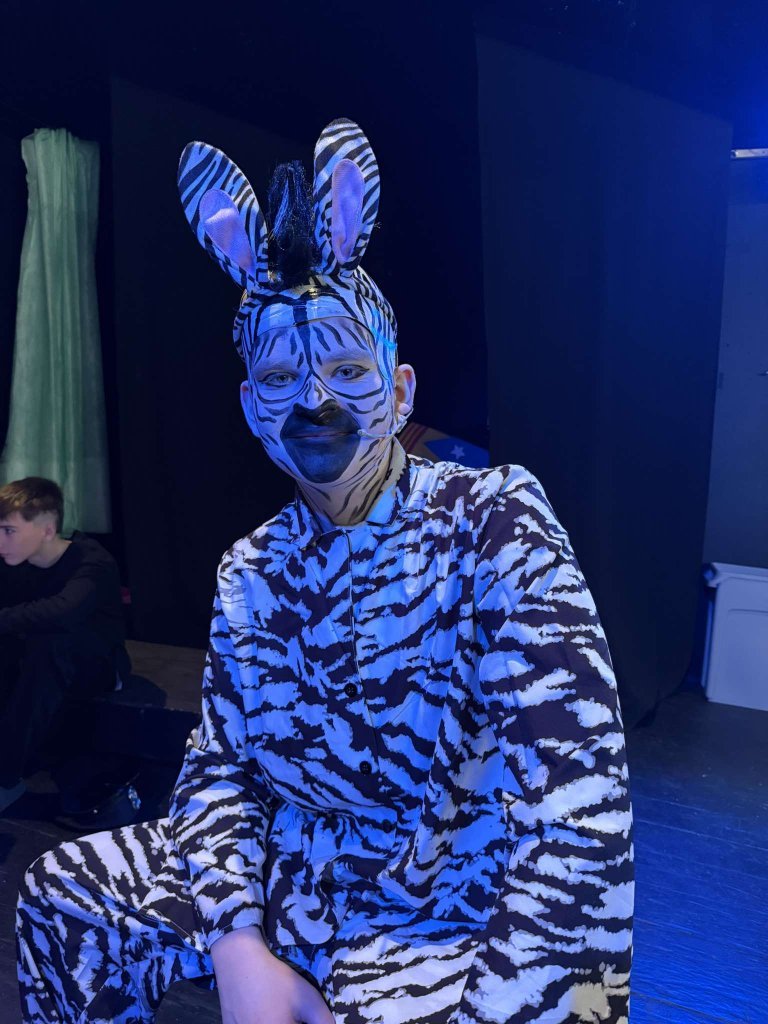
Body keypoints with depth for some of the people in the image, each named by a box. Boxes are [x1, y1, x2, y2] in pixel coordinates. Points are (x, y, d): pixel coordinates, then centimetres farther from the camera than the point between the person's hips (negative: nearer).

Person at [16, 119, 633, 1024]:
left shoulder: (494, 519, -17)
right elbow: (219, 766, 0)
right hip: (291, 877, 5)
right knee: (58, 895, 9)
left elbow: (572, 779, -24)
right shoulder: (251, 571, 0)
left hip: (456, 916, -4)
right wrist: (237, 945, -14)